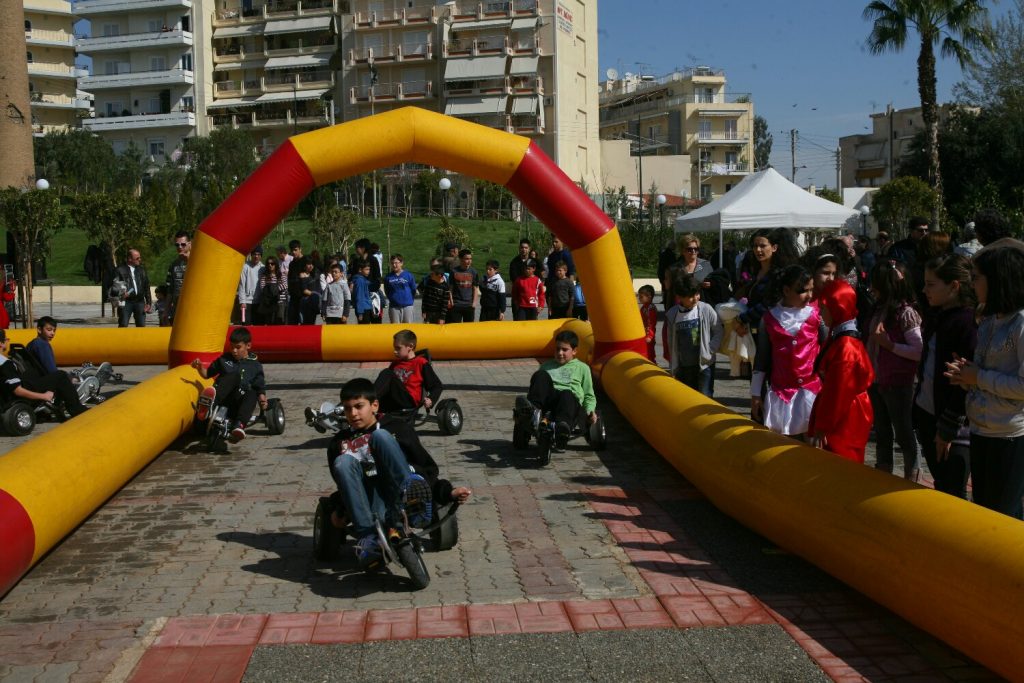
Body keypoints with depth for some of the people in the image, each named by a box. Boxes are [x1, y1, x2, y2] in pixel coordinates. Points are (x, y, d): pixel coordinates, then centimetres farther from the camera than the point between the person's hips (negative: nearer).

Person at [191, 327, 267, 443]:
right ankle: (210, 401, -59)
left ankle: (239, 425, -60)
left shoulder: (255, 366, 16)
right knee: (234, 376, -30)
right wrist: (199, 368, 3)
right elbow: (207, 374, 25)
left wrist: (262, 399, -7)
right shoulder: (224, 359, 20)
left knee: (252, 394, -36)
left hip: (238, 401, 0)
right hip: (222, 398, 0)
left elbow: (260, 388, 14)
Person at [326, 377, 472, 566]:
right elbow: (344, 486, 24)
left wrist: (448, 492, -2)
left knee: (380, 436, -17)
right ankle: (367, 539, -33)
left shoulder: (396, 427, 13)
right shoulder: (339, 444, 19)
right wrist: (341, 512, 8)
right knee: (343, 462, -23)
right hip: (378, 510, 2)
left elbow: (427, 468, 11)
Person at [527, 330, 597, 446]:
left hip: (572, 403, -2)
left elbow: (589, 396, 24)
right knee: (541, 375, -25)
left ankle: (563, 425, -70)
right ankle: (533, 410, -45)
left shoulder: (582, 368, 25)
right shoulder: (547, 366, 33)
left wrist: (590, 411, 3)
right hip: (549, 399, 2)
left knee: (567, 395, -41)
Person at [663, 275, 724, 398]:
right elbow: (671, 343, 3)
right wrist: (673, 368, 5)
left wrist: (710, 350, -9)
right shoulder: (672, 315, -4)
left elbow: (719, 331, 1)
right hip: (683, 366, 3)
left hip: (704, 364, -3)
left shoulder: (706, 309, -10)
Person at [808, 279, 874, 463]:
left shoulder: (845, 347, -24)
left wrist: (821, 428, -17)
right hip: (843, 419, 9)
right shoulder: (840, 338, 8)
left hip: (845, 422, -9)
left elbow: (837, 393, -22)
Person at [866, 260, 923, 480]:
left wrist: (889, 344, -22)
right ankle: (883, 470, 31)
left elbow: (919, 351, -19)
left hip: (898, 384, -7)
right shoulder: (879, 309, 5)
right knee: (881, 431, 18)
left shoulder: (905, 313, -17)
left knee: (903, 432, 7)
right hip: (876, 380, 7)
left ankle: (912, 475, 23)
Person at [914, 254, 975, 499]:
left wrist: (948, 428, -16)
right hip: (927, 414, 8)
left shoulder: (969, 323, -17)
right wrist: (918, 413, 13)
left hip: (955, 426, -8)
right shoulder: (935, 316, 8)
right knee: (940, 487, 18)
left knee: (951, 496, -1)